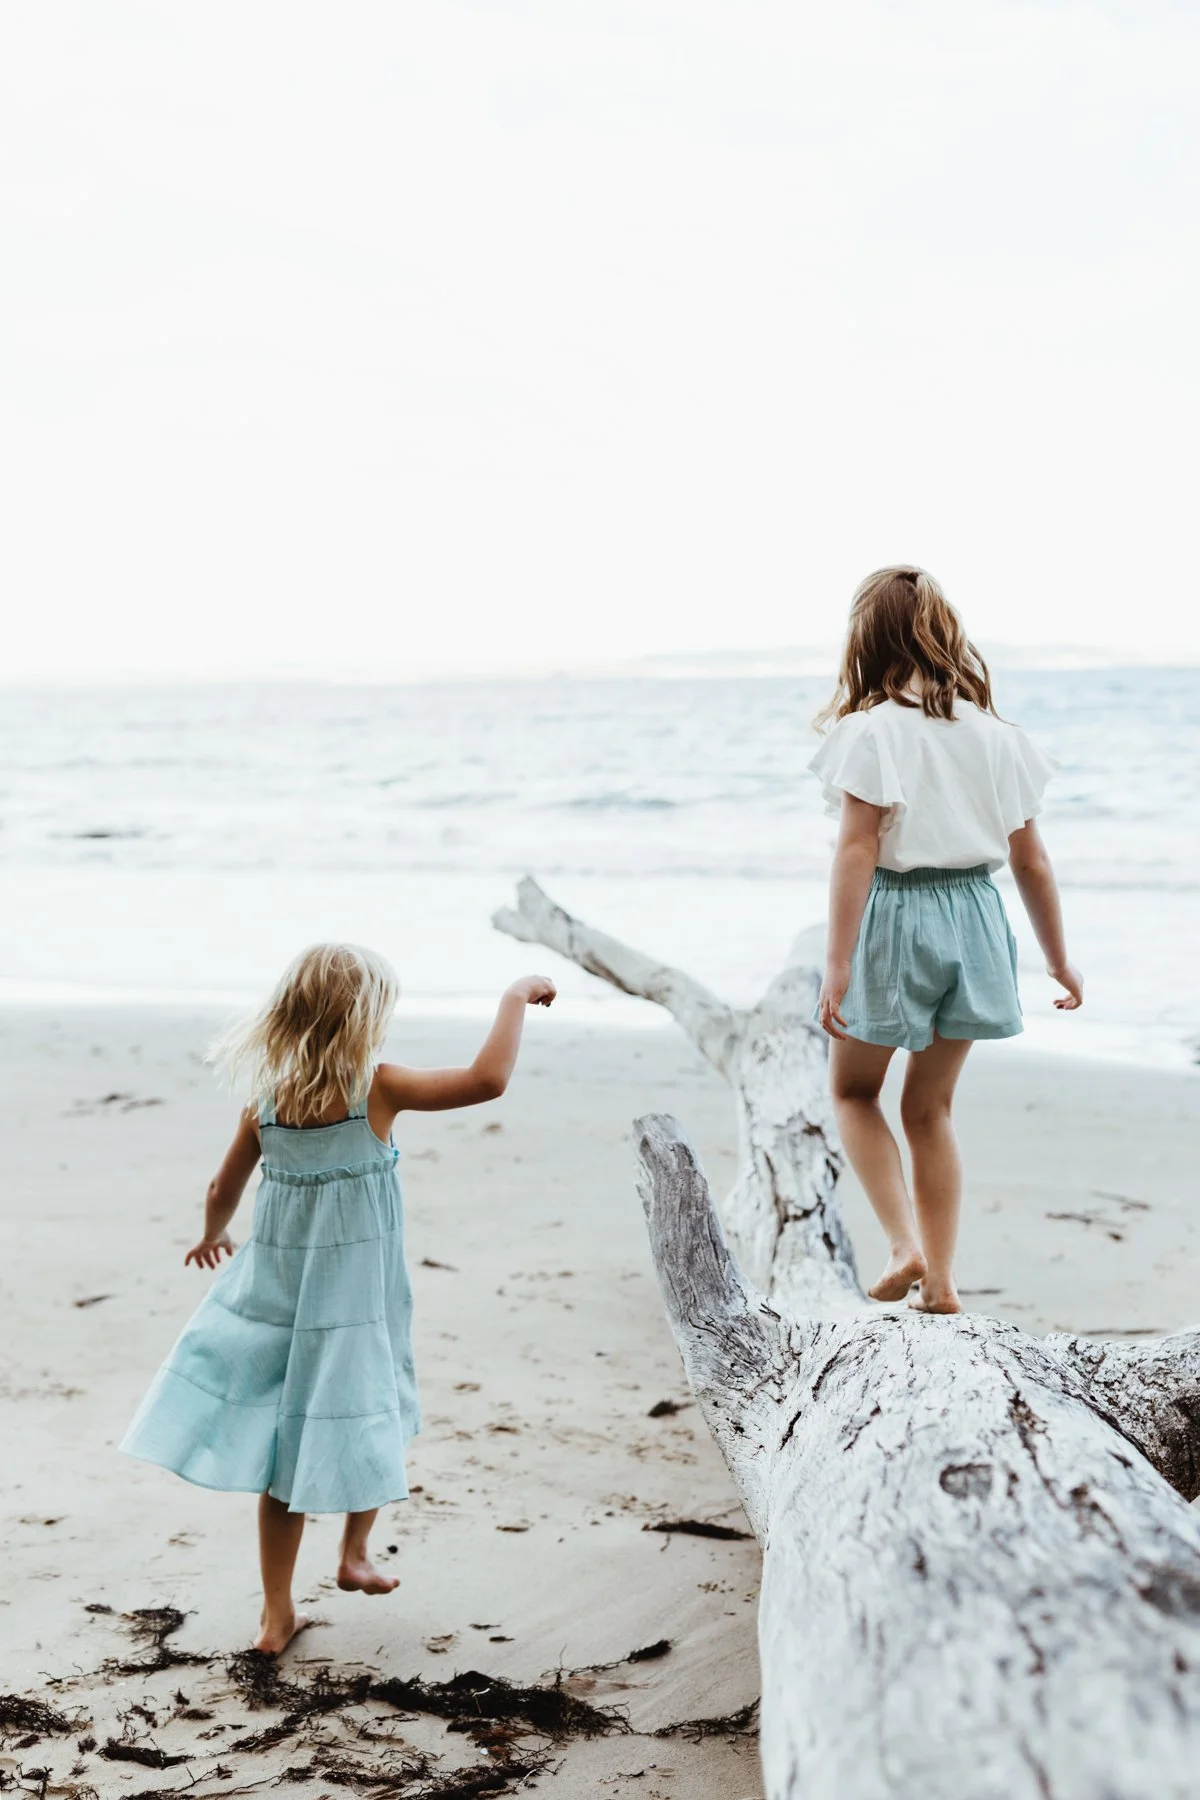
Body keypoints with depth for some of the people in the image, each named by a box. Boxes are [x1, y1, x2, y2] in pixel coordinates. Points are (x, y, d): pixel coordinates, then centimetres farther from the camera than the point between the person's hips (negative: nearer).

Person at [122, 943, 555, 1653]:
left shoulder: (265, 1098, -2)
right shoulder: (377, 1087, -15)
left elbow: (224, 1189, 9)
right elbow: (488, 1080, -22)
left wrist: (214, 1236, 31)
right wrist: (516, 997, -10)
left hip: (278, 1290, 4)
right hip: (356, 1296, -4)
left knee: (287, 1443, 10)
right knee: (371, 1420, 21)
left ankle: (277, 1616, 15)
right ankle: (355, 1556, 36)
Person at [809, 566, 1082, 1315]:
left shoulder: (871, 731, -10)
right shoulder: (994, 735, 4)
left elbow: (857, 850, -17)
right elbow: (1032, 863, 7)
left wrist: (837, 964, -17)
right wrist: (1060, 962, 16)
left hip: (897, 918, -4)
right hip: (975, 920, 5)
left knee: (855, 1091, 17)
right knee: (931, 1107, 18)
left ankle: (906, 1245, 1)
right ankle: (940, 1279, 16)